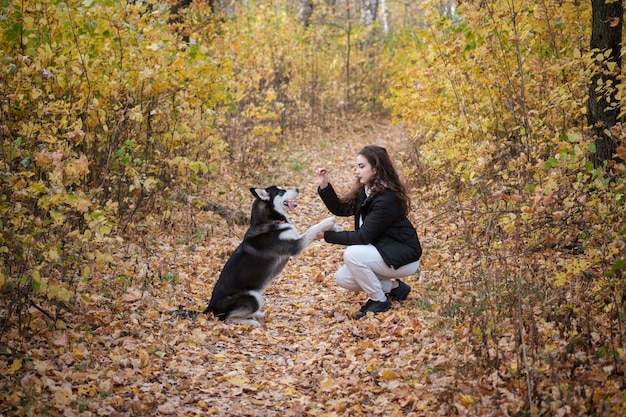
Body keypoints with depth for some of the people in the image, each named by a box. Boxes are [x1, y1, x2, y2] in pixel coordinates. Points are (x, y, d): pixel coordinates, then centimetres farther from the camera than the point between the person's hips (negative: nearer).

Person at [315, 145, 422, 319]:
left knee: (352, 254, -27)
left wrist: (326, 235, -25)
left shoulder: (387, 200, -26)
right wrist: (324, 186, -8)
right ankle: (394, 287, 13)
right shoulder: (365, 191, 1)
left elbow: (363, 236, -26)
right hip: (383, 250, 9)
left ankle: (380, 301, -9)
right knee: (342, 278, 0)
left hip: (404, 258, -9)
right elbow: (340, 208, 7)